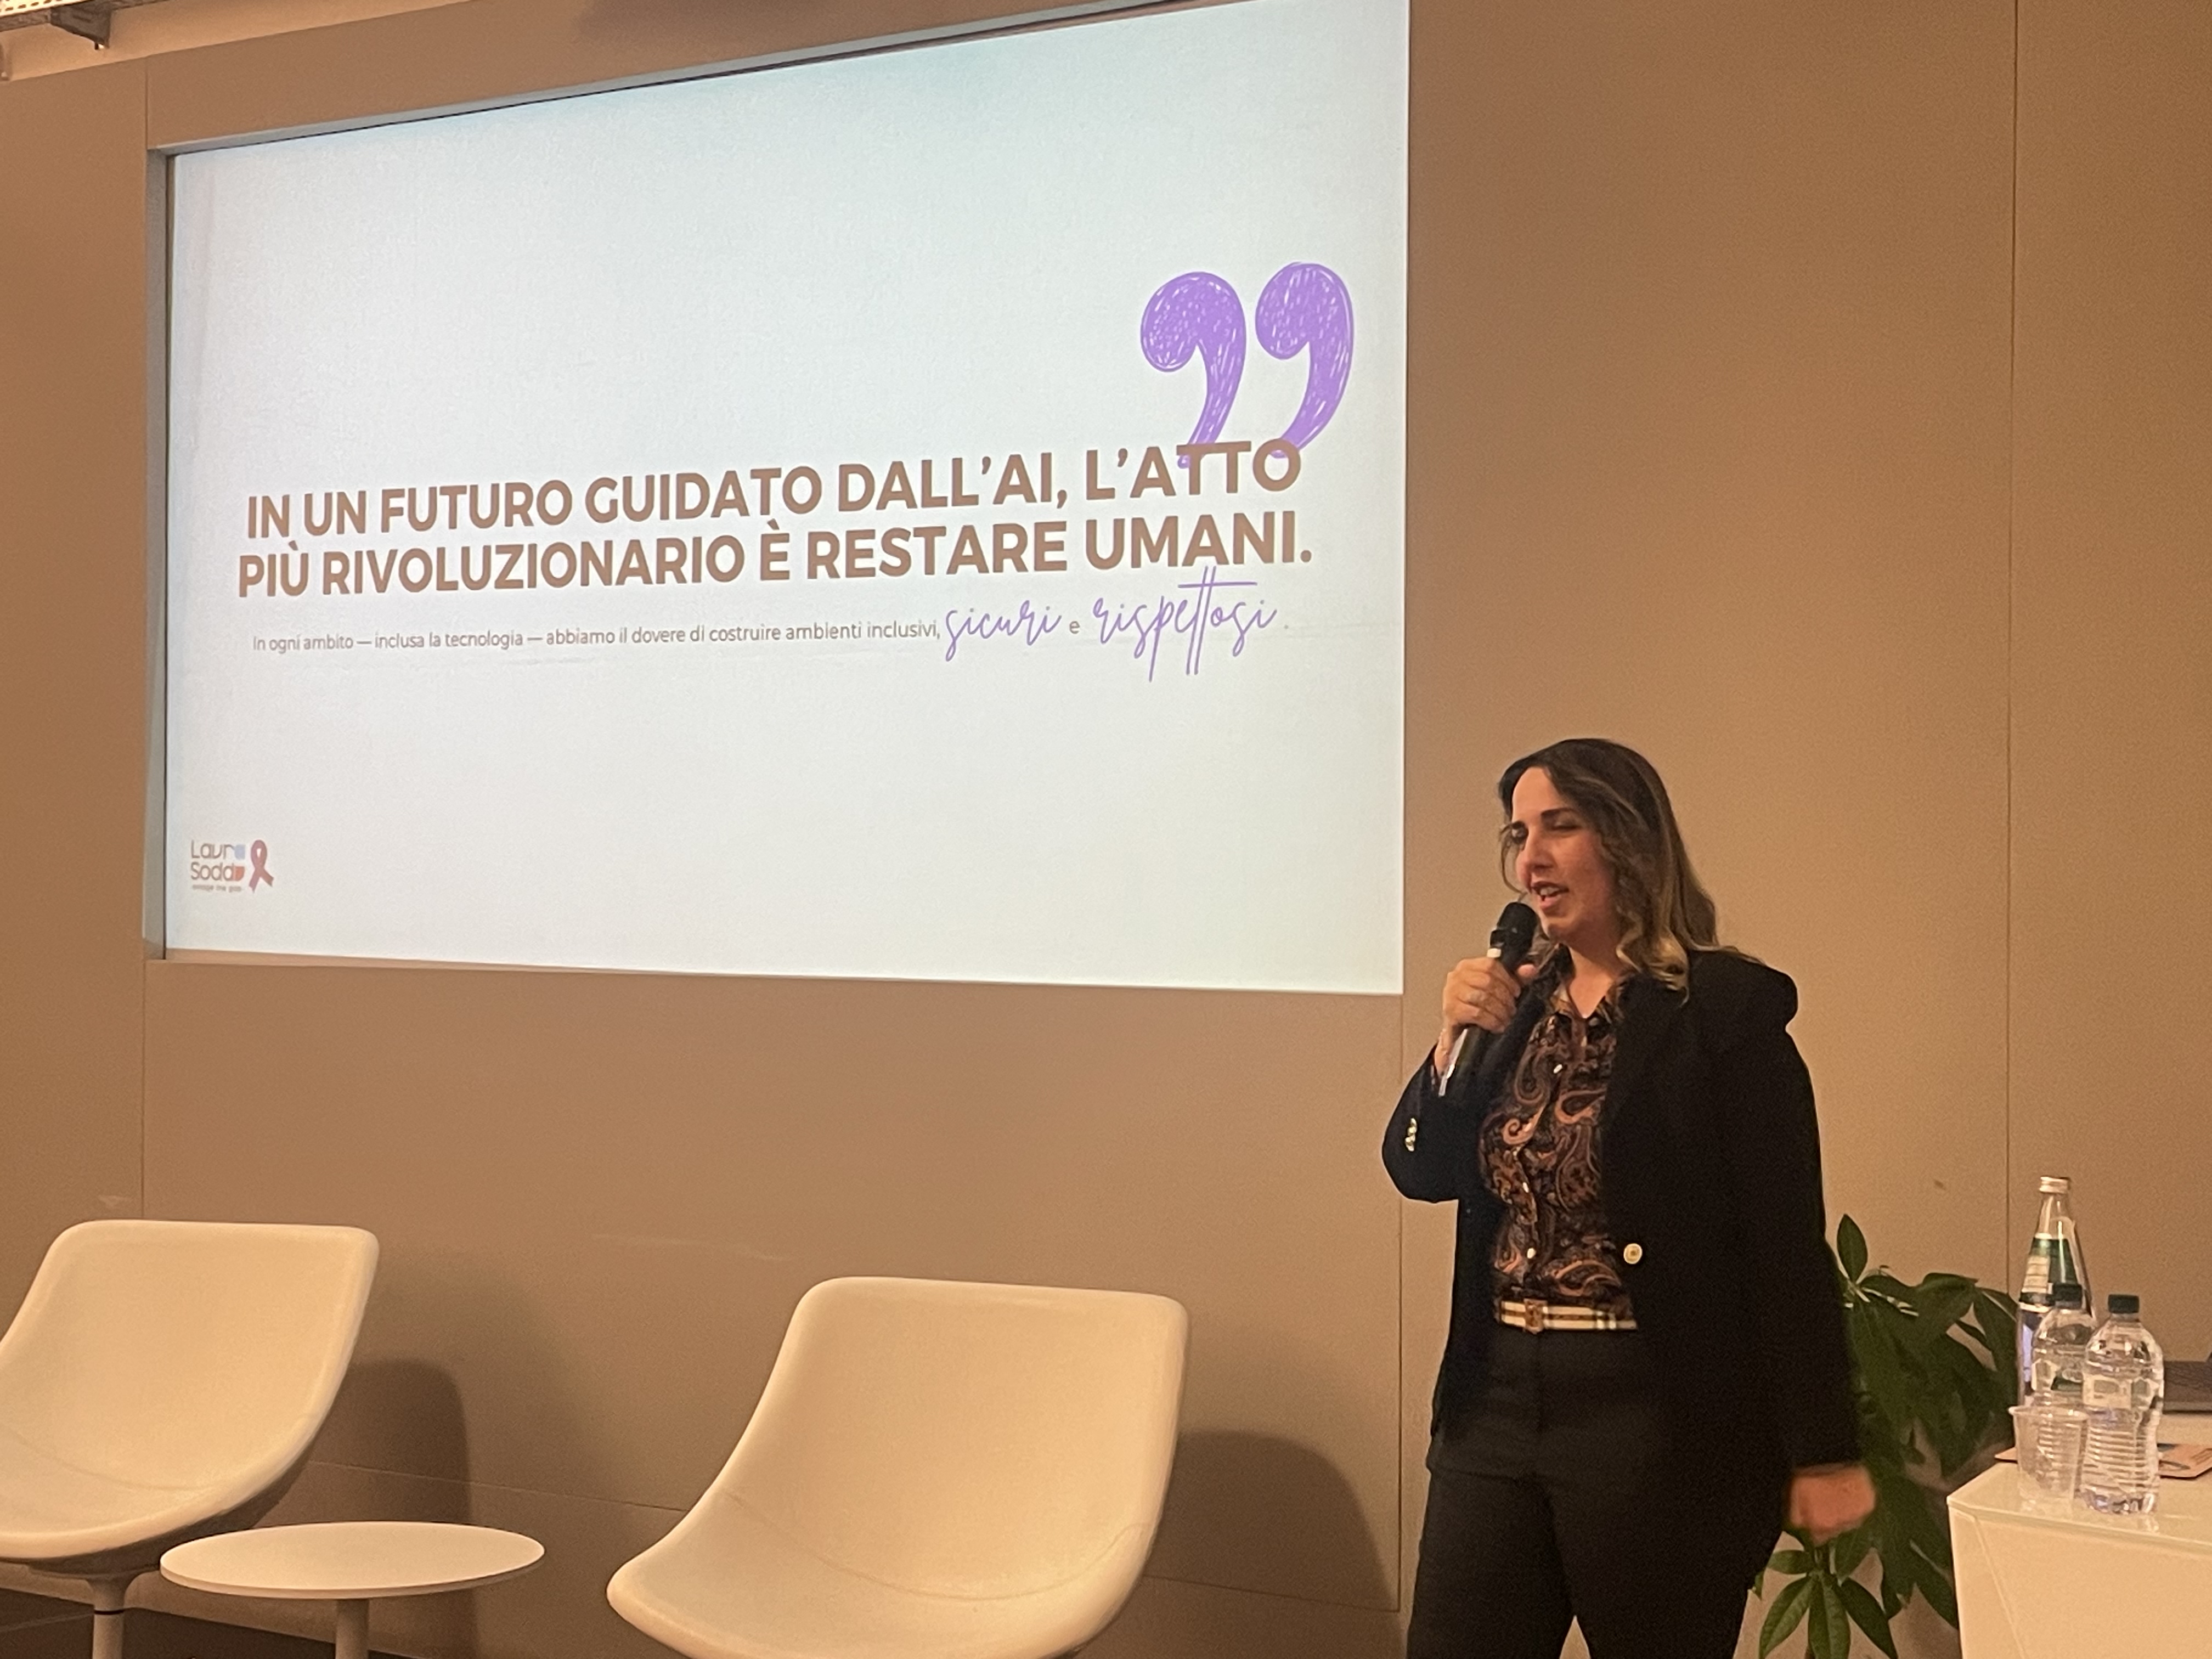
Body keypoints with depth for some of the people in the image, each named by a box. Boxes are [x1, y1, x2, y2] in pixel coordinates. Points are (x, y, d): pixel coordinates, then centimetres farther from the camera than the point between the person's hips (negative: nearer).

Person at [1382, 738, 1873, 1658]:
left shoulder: (1723, 1010, -10)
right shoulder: (1517, 1001, 9)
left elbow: (1789, 1241, -12)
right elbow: (1422, 1172, 11)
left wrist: (1822, 1453, -13)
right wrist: (1456, 1042, -6)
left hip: (1658, 1416, -6)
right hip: (1498, 1399, 6)